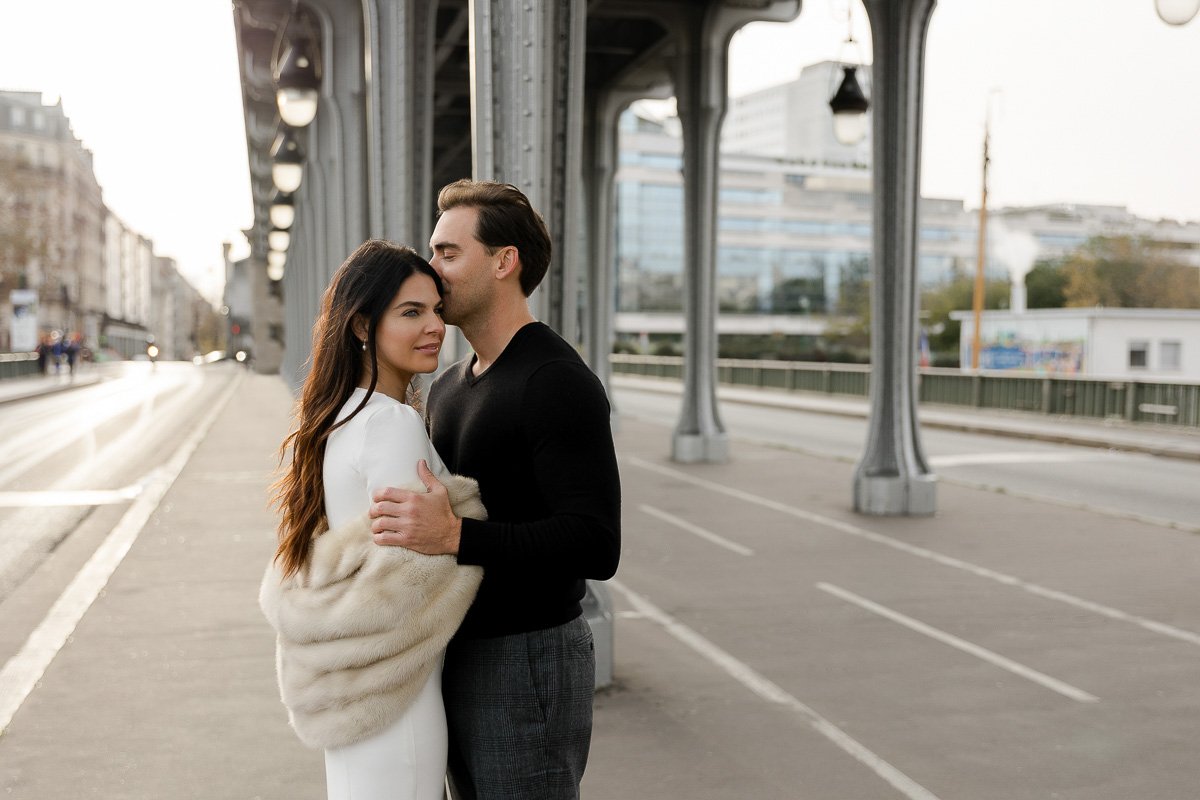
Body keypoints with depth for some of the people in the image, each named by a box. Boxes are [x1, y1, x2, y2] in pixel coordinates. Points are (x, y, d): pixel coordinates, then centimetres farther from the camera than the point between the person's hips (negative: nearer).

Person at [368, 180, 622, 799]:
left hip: (527, 663, -9)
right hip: (458, 656, 9)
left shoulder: (556, 381, -17)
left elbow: (596, 547, -25)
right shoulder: (447, 387, 11)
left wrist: (453, 536, -32)